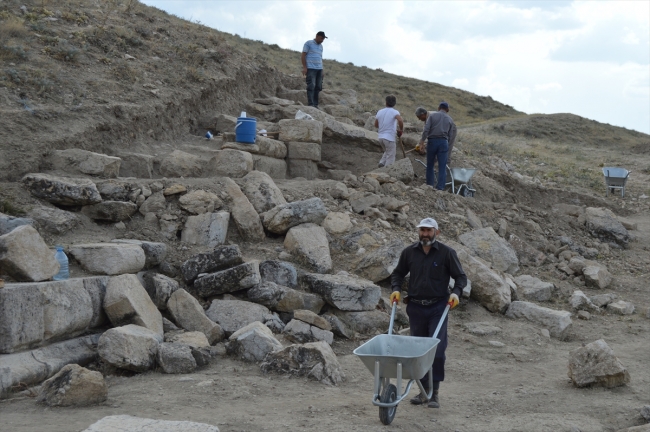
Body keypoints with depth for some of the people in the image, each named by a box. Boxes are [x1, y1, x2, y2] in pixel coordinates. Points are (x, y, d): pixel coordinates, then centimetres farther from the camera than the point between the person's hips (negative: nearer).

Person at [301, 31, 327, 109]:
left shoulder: (320, 46, 20)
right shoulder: (308, 43, 0)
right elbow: (303, 56, -4)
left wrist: (321, 69, 16)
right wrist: (304, 67, -12)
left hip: (319, 69, 7)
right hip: (310, 68, -7)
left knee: (318, 87, 3)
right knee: (311, 86, -12)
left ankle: (315, 104, 6)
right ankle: (310, 104, -13)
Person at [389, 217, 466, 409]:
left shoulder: (446, 253, -4)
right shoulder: (409, 252, 5)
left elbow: (460, 276, 2)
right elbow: (398, 273, 17)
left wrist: (455, 292, -16)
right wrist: (396, 289, 0)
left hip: (438, 308, -3)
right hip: (415, 307, 3)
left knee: (437, 349, -10)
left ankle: (434, 392, -3)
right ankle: (424, 390, 19)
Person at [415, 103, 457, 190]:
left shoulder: (432, 116, 7)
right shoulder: (450, 119, 13)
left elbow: (426, 130, -7)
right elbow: (451, 136, 8)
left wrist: (422, 143, -7)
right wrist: (448, 148, 15)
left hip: (432, 141, 0)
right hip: (444, 142, 1)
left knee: (430, 165, 13)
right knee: (442, 168, 0)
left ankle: (430, 185, 15)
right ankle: (440, 188, -6)